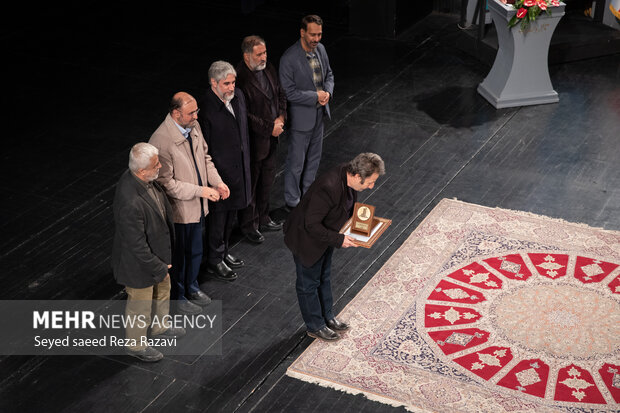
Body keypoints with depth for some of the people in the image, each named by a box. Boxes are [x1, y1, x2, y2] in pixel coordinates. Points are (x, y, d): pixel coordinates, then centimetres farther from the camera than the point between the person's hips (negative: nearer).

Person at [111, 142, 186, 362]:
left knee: (163, 289, 31)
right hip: (139, 264, -9)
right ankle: (135, 345, 43)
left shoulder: (137, 177, -13)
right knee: (140, 305, 17)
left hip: (156, 253, 9)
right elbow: (137, 245, -32)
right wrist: (159, 268, -18)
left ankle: (160, 327, 57)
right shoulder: (131, 203, -42)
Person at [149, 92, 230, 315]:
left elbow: (205, 156, 12)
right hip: (179, 210, -7)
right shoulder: (161, 141, -28)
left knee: (195, 251, 25)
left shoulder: (193, 126, -4)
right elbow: (167, 183, -26)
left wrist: (217, 182, -3)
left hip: (197, 205, 7)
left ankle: (191, 287, 48)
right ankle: (178, 297, 36)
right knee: (179, 255, 13)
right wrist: (201, 190, -26)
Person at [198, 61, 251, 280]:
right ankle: (214, 261, 27)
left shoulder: (238, 96, -2)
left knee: (231, 213, 22)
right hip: (219, 171, -7)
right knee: (218, 216, 9)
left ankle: (223, 252, 42)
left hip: (239, 167, 7)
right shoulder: (206, 108, -26)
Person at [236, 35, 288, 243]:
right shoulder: (240, 78, -24)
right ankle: (249, 226, 26)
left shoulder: (268, 69, 1)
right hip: (252, 142, -8)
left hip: (270, 139, 8)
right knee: (250, 185, 9)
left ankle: (262, 219, 40)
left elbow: (280, 94, 13)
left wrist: (281, 118, -4)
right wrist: (270, 127, -21)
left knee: (267, 181, 22)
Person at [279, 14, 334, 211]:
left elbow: (329, 74, 13)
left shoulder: (320, 49, -1)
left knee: (314, 158, 21)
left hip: (319, 113, 8)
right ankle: (292, 202, 21)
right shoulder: (289, 58, -23)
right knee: (296, 163, 5)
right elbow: (289, 92, -22)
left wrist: (327, 93, -7)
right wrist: (315, 96, -20)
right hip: (301, 117, -8)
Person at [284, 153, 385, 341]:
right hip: (307, 238, -8)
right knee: (309, 284, 13)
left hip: (325, 234, 9)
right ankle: (315, 326, 32)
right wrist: (338, 240, -28)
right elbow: (312, 225, -33)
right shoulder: (328, 187, -40)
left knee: (324, 278, 26)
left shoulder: (348, 176, -14)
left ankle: (326, 317, 45)